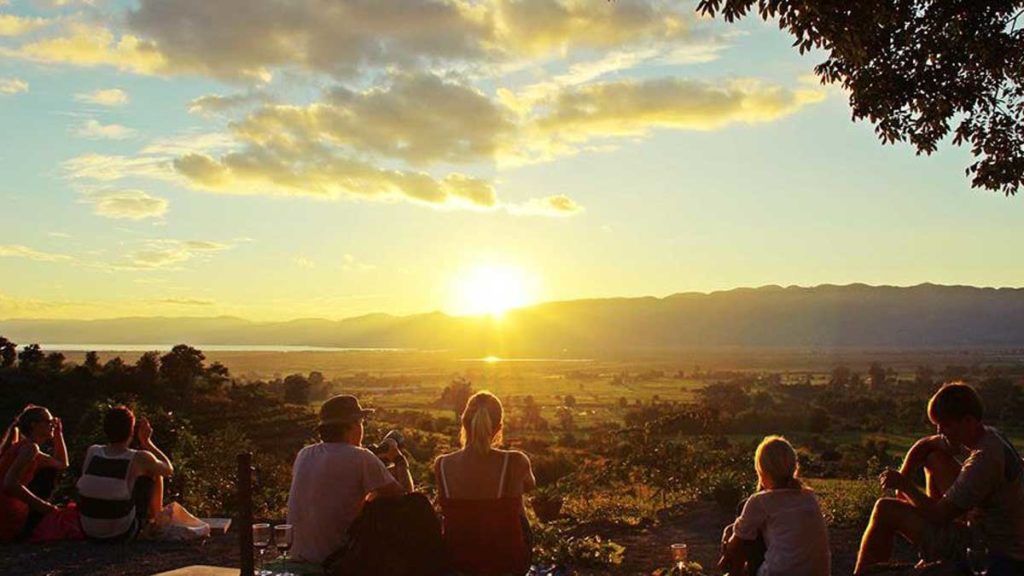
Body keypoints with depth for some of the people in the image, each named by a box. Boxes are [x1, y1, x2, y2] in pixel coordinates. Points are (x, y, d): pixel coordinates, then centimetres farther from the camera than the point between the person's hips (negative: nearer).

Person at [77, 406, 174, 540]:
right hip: (123, 533, -4)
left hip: (89, 532, 5)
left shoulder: (91, 452, -5)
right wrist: (147, 442, 8)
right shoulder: (139, 459, -16)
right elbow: (169, 469, 3)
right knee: (155, 472, 14)